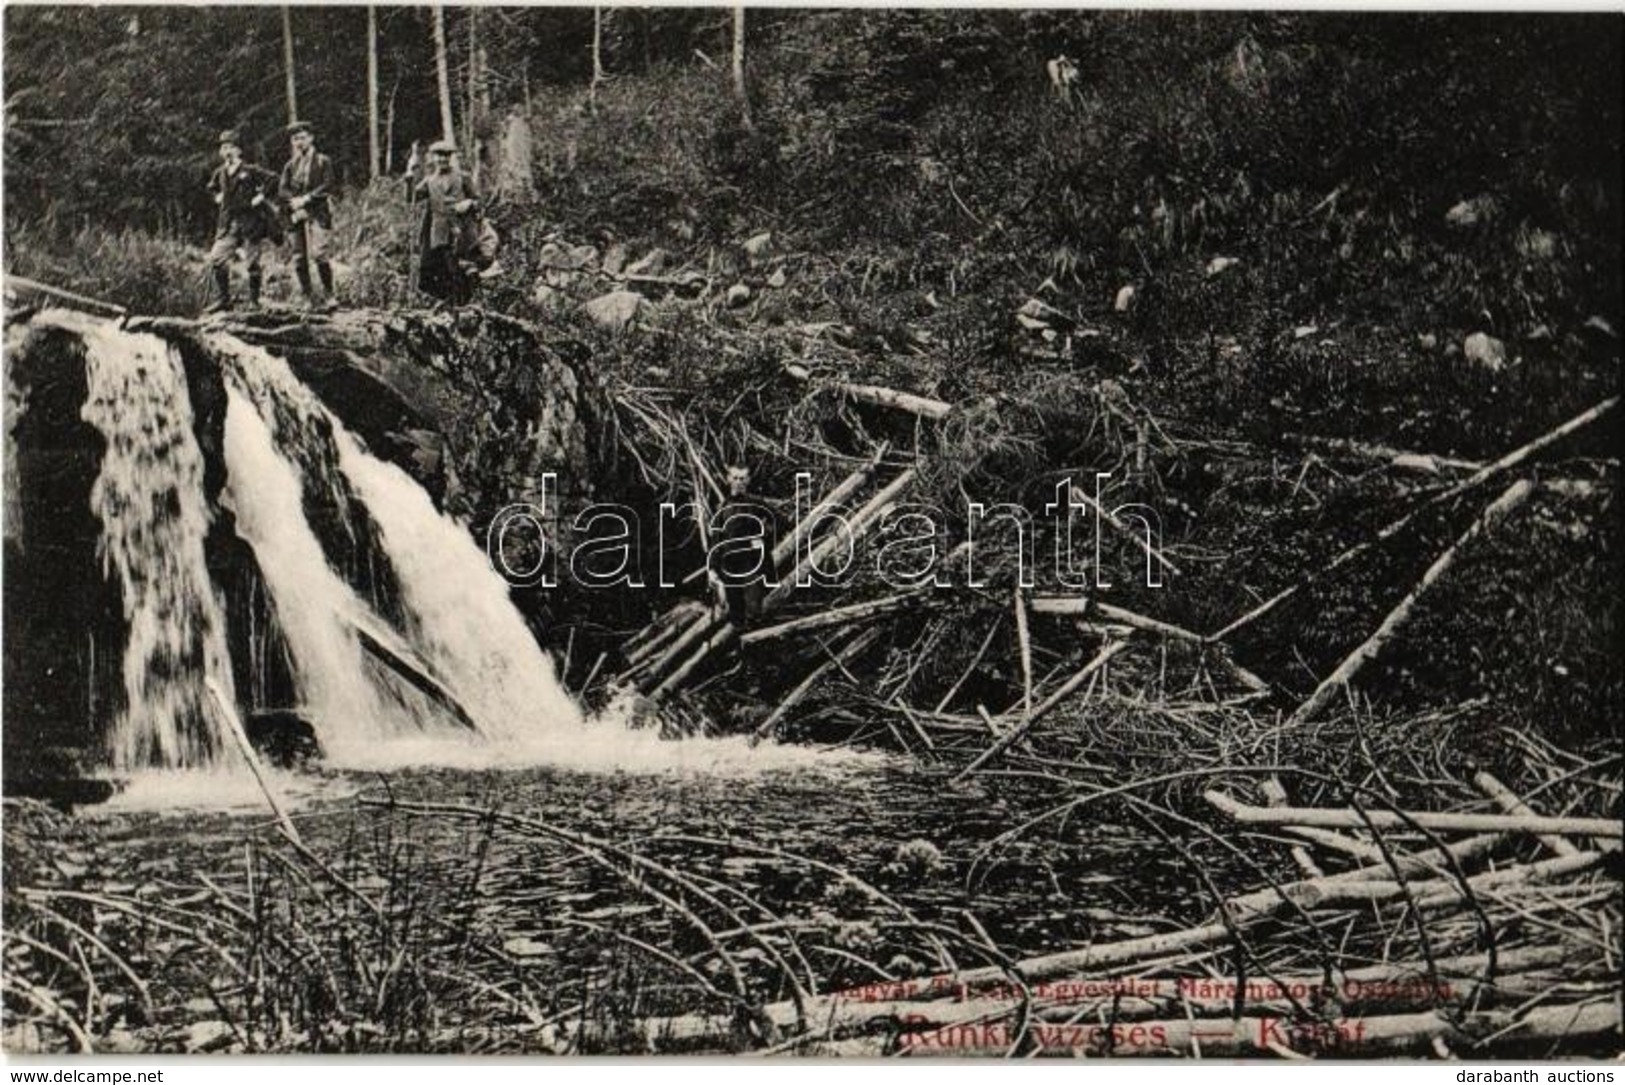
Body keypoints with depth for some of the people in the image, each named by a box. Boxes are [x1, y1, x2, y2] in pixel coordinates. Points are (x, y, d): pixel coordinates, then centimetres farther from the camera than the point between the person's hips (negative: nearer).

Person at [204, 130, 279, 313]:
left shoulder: (250, 171, -8)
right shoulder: (220, 173, 10)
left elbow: (272, 179, -13)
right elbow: (212, 187, 31)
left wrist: (261, 197, -11)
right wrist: (218, 197, 15)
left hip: (250, 221, -5)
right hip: (228, 224, 6)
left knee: (252, 263, 0)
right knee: (216, 259, -3)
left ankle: (254, 300, 12)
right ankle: (222, 299, 6)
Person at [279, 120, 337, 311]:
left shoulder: (323, 161, 8)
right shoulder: (290, 165, 19)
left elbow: (327, 186, -3)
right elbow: (282, 190, 10)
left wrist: (306, 198, -12)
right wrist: (293, 200, -10)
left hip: (317, 213, -4)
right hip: (296, 215, 4)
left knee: (317, 254, -18)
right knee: (299, 259, -1)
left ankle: (329, 295, -9)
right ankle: (309, 299, 5)